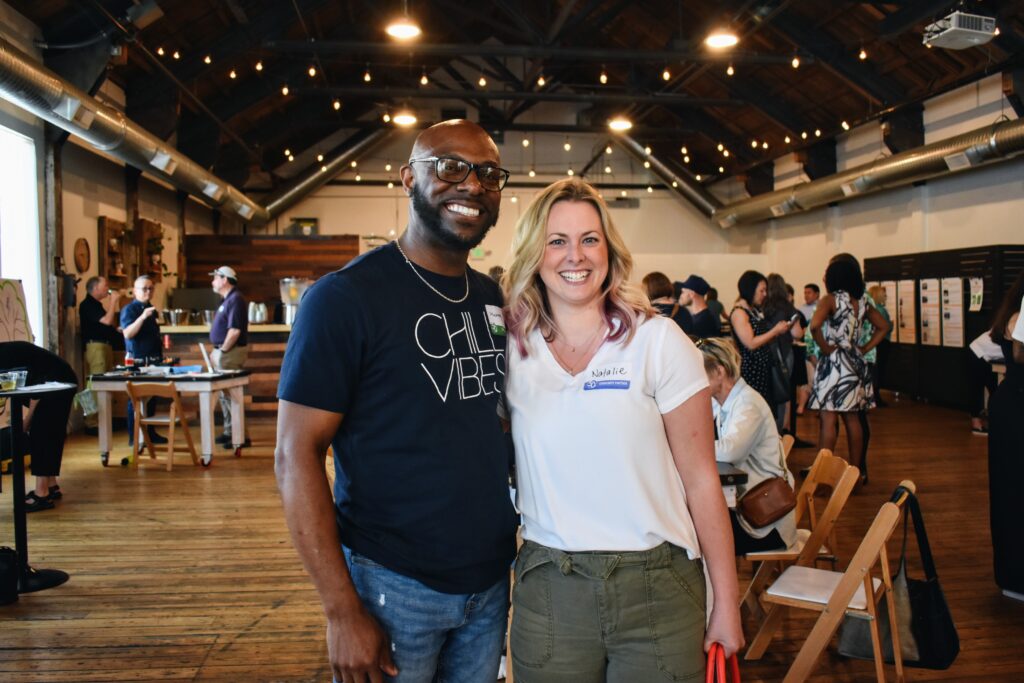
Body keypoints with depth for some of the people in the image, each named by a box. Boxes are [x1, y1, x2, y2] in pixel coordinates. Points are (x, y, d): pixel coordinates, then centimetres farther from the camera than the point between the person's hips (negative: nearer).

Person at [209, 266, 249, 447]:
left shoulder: (235, 299, -16)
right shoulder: (227, 300, 16)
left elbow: (235, 330, -24)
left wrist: (222, 351, -16)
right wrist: (217, 351, 13)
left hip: (230, 353, -10)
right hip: (223, 353, 10)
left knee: (230, 394, -7)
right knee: (224, 395, 15)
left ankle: (240, 436, -2)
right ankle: (230, 432, 24)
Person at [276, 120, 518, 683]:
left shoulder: (495, 299, 5)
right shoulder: (346, 296, -13)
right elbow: (296, 455, -15)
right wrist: (342, 611, -17)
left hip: (491, 582, 6)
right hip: (393, 587, -5)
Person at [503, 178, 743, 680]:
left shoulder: (659, 341, -5)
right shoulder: (511, 348, 1)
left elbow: (701, 479, -4)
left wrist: (726, 604, -3)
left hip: (658, 585, -1)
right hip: (546, 588, 2)